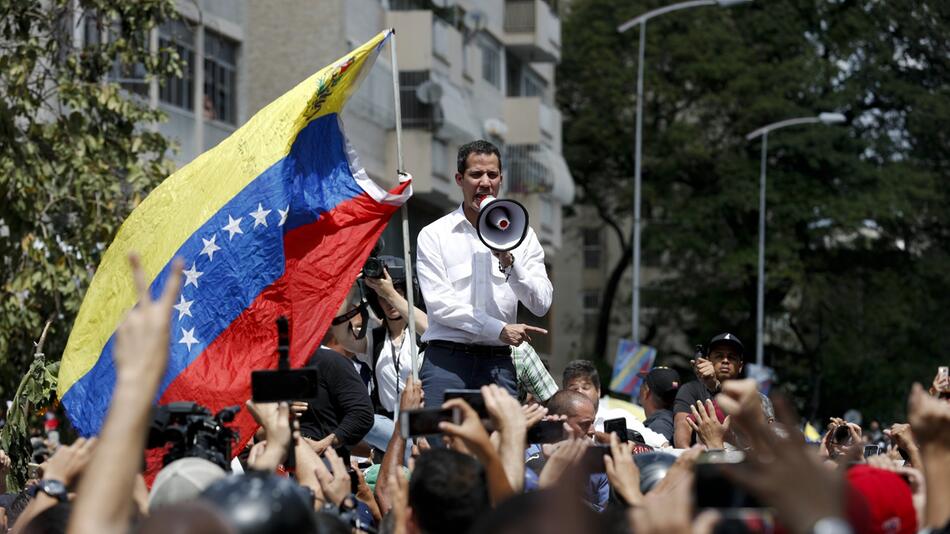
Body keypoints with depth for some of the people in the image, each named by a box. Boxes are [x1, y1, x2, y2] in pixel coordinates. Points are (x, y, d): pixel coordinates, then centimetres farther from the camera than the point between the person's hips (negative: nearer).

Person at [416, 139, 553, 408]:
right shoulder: (434, 235, 5)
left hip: (498, 363, 2)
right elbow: (439, 303, -6)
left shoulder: (521, 235, 12)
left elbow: (541, 305, 2)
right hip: (446, 359, -2)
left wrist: (509, 262, -11)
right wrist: (499, 329, -9)